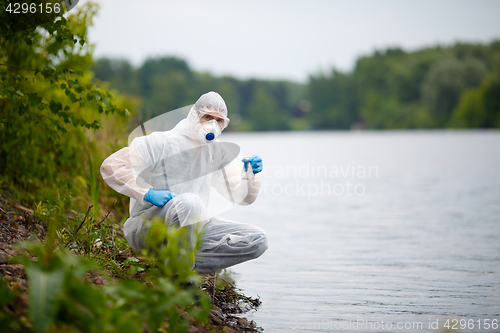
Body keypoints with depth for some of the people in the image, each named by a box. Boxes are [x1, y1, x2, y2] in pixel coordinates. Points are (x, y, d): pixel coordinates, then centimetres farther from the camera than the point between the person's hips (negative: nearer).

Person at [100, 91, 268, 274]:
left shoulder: (219, 151, 8)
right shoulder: (161, 143, -10)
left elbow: (243, 197, 8)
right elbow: (110, 166, -16)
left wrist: (252, 175, -14)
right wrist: (148, 193, -25)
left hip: (193, 226, 6)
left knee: (258, 240, -10)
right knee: (189, 202, -39)